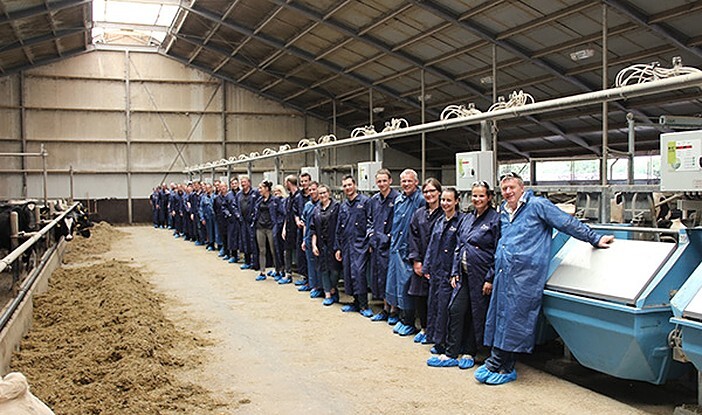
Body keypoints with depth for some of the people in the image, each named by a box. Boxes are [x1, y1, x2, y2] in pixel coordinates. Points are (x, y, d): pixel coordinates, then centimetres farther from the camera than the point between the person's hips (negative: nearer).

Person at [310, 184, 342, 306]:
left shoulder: (336, 206, -5)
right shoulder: (316, 209, 10)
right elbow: (313, 229, 9)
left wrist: (338, 244, -12)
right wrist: (313, 244, 0)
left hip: (333, 242, -5)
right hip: (321, 244, 5)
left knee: (334, 268, 0)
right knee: (323, 268, 5)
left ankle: (333, 290, 20)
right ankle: (327, 295, 10)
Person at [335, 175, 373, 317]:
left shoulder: (365, 201, -2)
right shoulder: (343, 206, 17)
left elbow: (371, 222, -7)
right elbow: (339, 229, 20)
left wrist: (370, 240, -14)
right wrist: (338, 247, 17)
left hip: (360, 244, -7)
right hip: (346, 245, 7)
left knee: (359, 272, -13)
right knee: (348, 273, 7)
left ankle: (363, 305, -6)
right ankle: (356, 302, 19)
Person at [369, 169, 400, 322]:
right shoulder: (374, 199, 12)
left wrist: (390, 237, -12)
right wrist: (372, 240, 13)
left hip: (389, 244, -7)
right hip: (376, 244, 7)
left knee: (388, 276, -5)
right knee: (376, 274, 9)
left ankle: (393, 308, 7)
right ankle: (385, 308, 20)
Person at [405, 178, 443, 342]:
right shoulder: (418, 214, 10)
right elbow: (413, 238, 8)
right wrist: (416, 260, -3)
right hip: (420, 263, 5)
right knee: (418, 296, 7)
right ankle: (424, 328, 24)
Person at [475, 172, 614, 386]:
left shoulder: (538, 205, -2)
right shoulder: (503, 213, 19)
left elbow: (569, 224, 0)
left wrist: (596, 239, 0)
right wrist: (492, 274, 29)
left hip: (525, 276, -7)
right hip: (502, 275, 7)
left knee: (515, 320, -7)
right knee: (497, 316, 6)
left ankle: (504, 368, 2)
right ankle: (495, 363, 12)